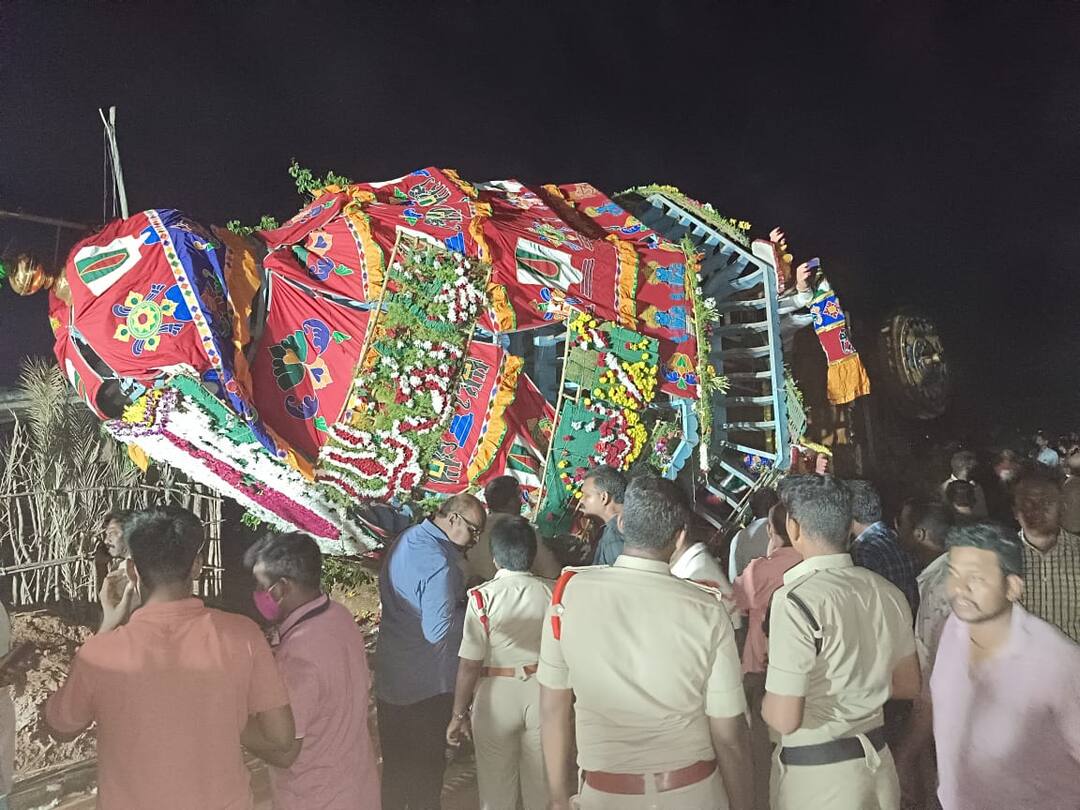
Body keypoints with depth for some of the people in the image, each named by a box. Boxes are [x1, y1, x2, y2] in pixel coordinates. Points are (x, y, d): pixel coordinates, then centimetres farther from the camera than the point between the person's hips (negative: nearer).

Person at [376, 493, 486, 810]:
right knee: (426, 765, 10)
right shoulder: (440, 562, -27)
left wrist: (462, 596, 5)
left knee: (395, 761, 21)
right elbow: (438, 631, -28)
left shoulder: (406, 539, 3)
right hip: (426, 686, -8)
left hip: (390, 675, 8)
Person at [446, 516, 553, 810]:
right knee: (541, 783, 21)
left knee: (496, 785, 18)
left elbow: (470, 664, -14)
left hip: (497, 694, -2)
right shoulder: (552, 593, -8)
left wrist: (459, 715, -3)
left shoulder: (483, 596, -16)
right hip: (543, 692, 2)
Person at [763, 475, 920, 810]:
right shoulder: (887, 592, -2)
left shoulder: (796, 600, -23)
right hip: (878, 761, 6)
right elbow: (909, 685, 11)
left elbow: (783, 719, -22)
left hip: (815, 773, -6)